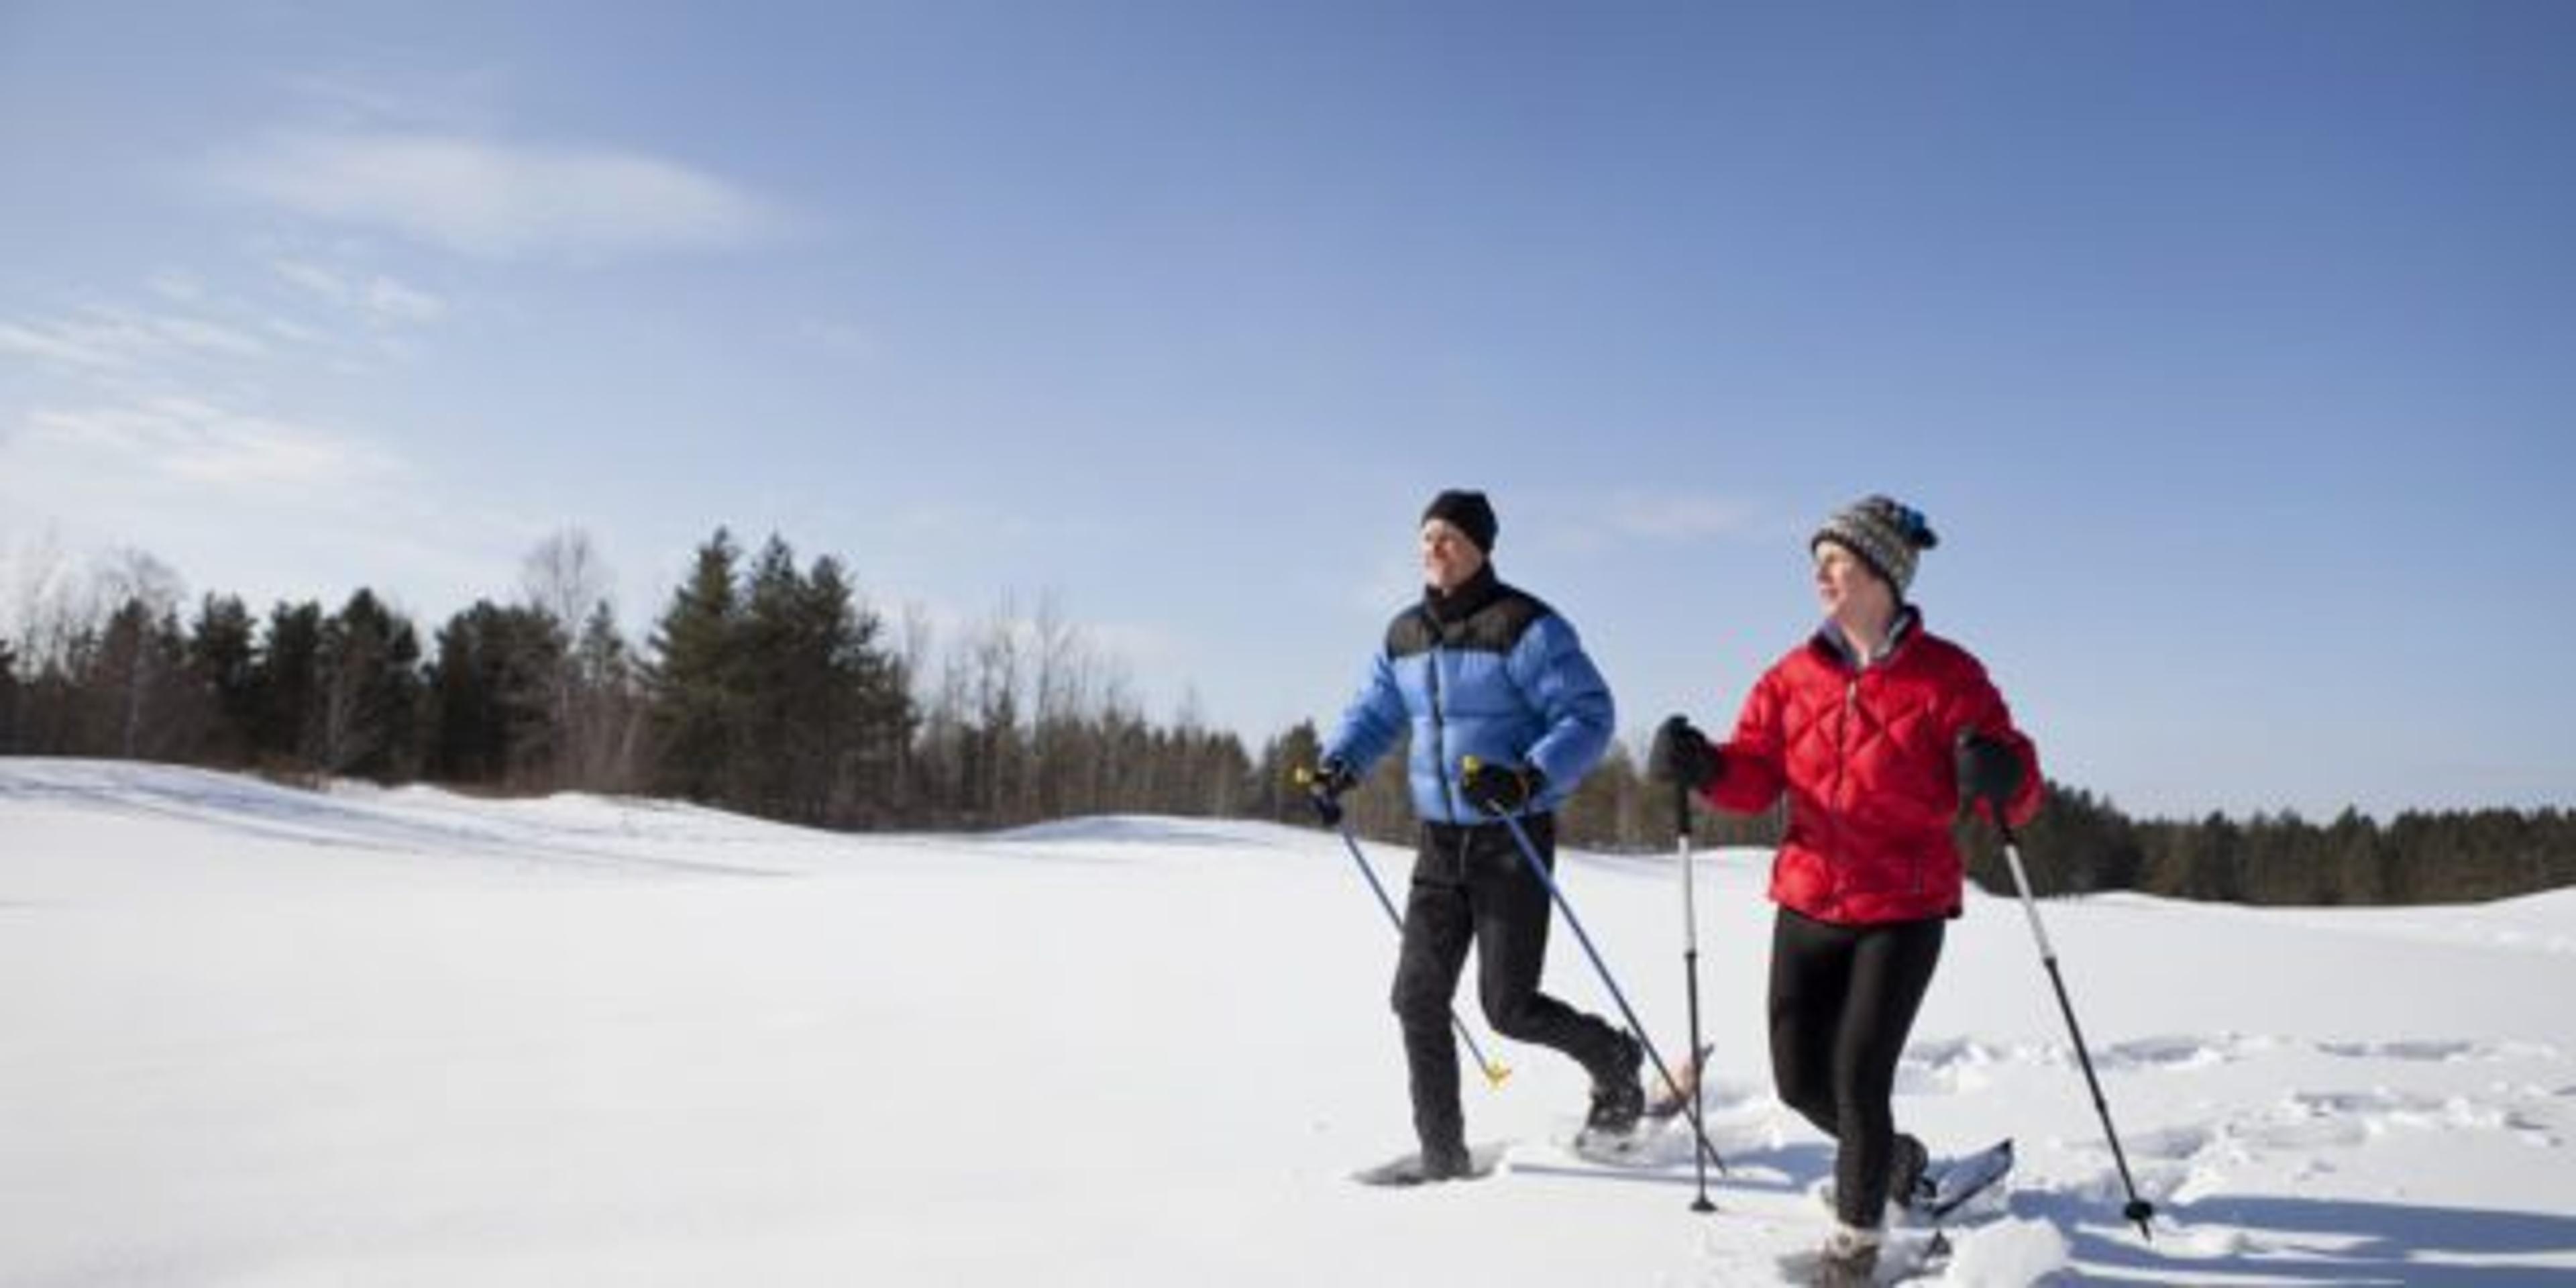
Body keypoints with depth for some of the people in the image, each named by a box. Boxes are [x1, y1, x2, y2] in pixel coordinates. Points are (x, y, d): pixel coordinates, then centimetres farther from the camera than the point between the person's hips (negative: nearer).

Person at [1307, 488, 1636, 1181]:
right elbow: (1374, 712, 18)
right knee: (1418, 999, 2)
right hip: (1439, 844, 6)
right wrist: (1338, 763, -2)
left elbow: (1589, 715, -16)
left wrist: (1529, 778, -30)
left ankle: (1613, 1058, 27)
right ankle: (1442, 1152, 15)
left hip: (1514, 843, -6)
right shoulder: (1404, 634, 6)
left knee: (1508, 1006, -3)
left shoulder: (1524, 626, -14)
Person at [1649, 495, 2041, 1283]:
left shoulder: (1945, 676, -7)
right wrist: (1704, 767, -21)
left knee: (1859, 1077, -6)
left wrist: (2004, 780, -32)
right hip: (1808, 904, 4)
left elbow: (2017, 789, -9)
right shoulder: (1793, 676, 4)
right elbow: (1755, 776, 0)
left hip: (1905, 911, -4)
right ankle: (1890, 1158, 41)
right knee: (1801, 1079, 8)